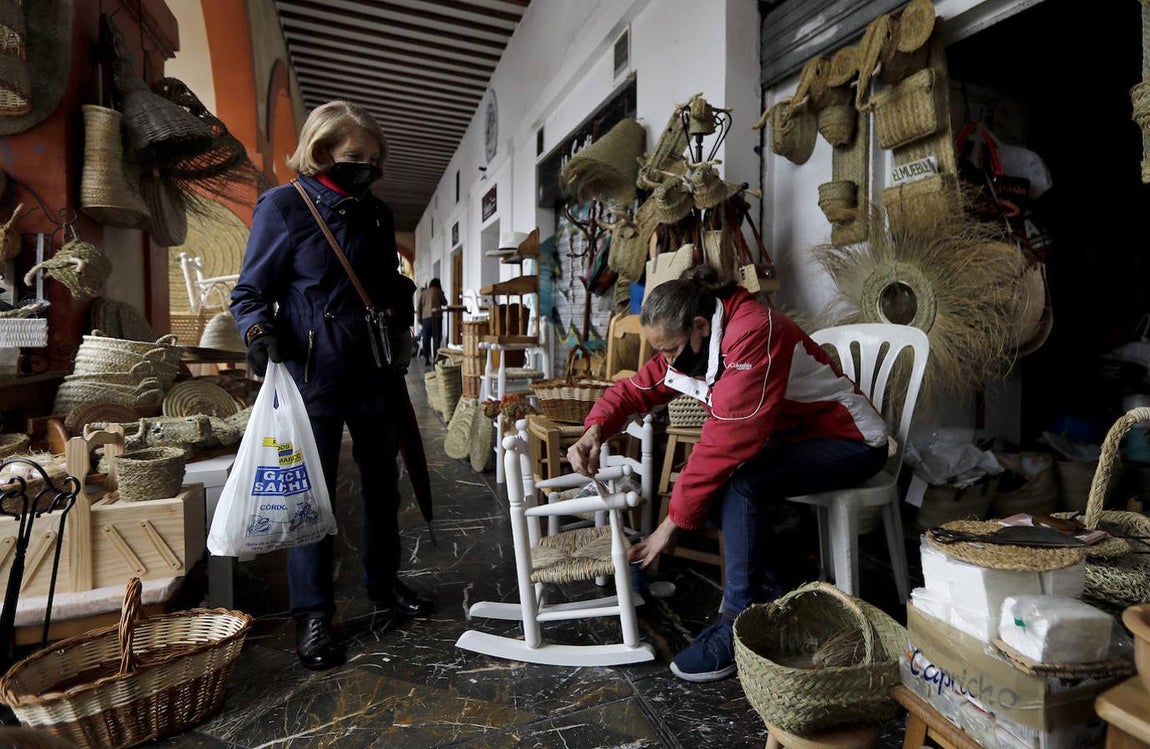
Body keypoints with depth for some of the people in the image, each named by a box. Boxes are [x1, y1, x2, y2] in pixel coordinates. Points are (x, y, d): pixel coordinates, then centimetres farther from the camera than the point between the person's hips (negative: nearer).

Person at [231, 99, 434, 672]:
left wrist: (403, 300, -1)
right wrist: (260, 333, -23)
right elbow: (250, 293, -4)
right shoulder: (283, 206, -4)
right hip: (314, 374, -5)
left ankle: (383, 583, 33)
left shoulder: (377, 214, 11)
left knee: (381, 481, 14)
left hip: (376, 373, 6)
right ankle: (312, 615, 17)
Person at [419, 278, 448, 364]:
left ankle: (426, 358, 6)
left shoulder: (423, 293, 14)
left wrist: (420, 320, 16)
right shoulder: (438, 291, 2)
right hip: (436, 316, -4)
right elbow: (444, 303, 9)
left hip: (425, 317, 4)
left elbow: (419, 307, 12)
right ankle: (435, 357, -10)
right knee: (436, 338, -3)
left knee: (426, 339, 6)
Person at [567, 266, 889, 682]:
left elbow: (725, 441, -33)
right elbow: (635, 389, 0)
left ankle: (736, 627, -14)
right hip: (791, 436, 8)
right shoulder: (692, 343, -4)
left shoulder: (753, 334, -31)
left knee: (740, 486, -29)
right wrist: (594, 431, -21)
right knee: (708, 482, -11)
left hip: (851, 440, -8)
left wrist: (673, 522, -26)